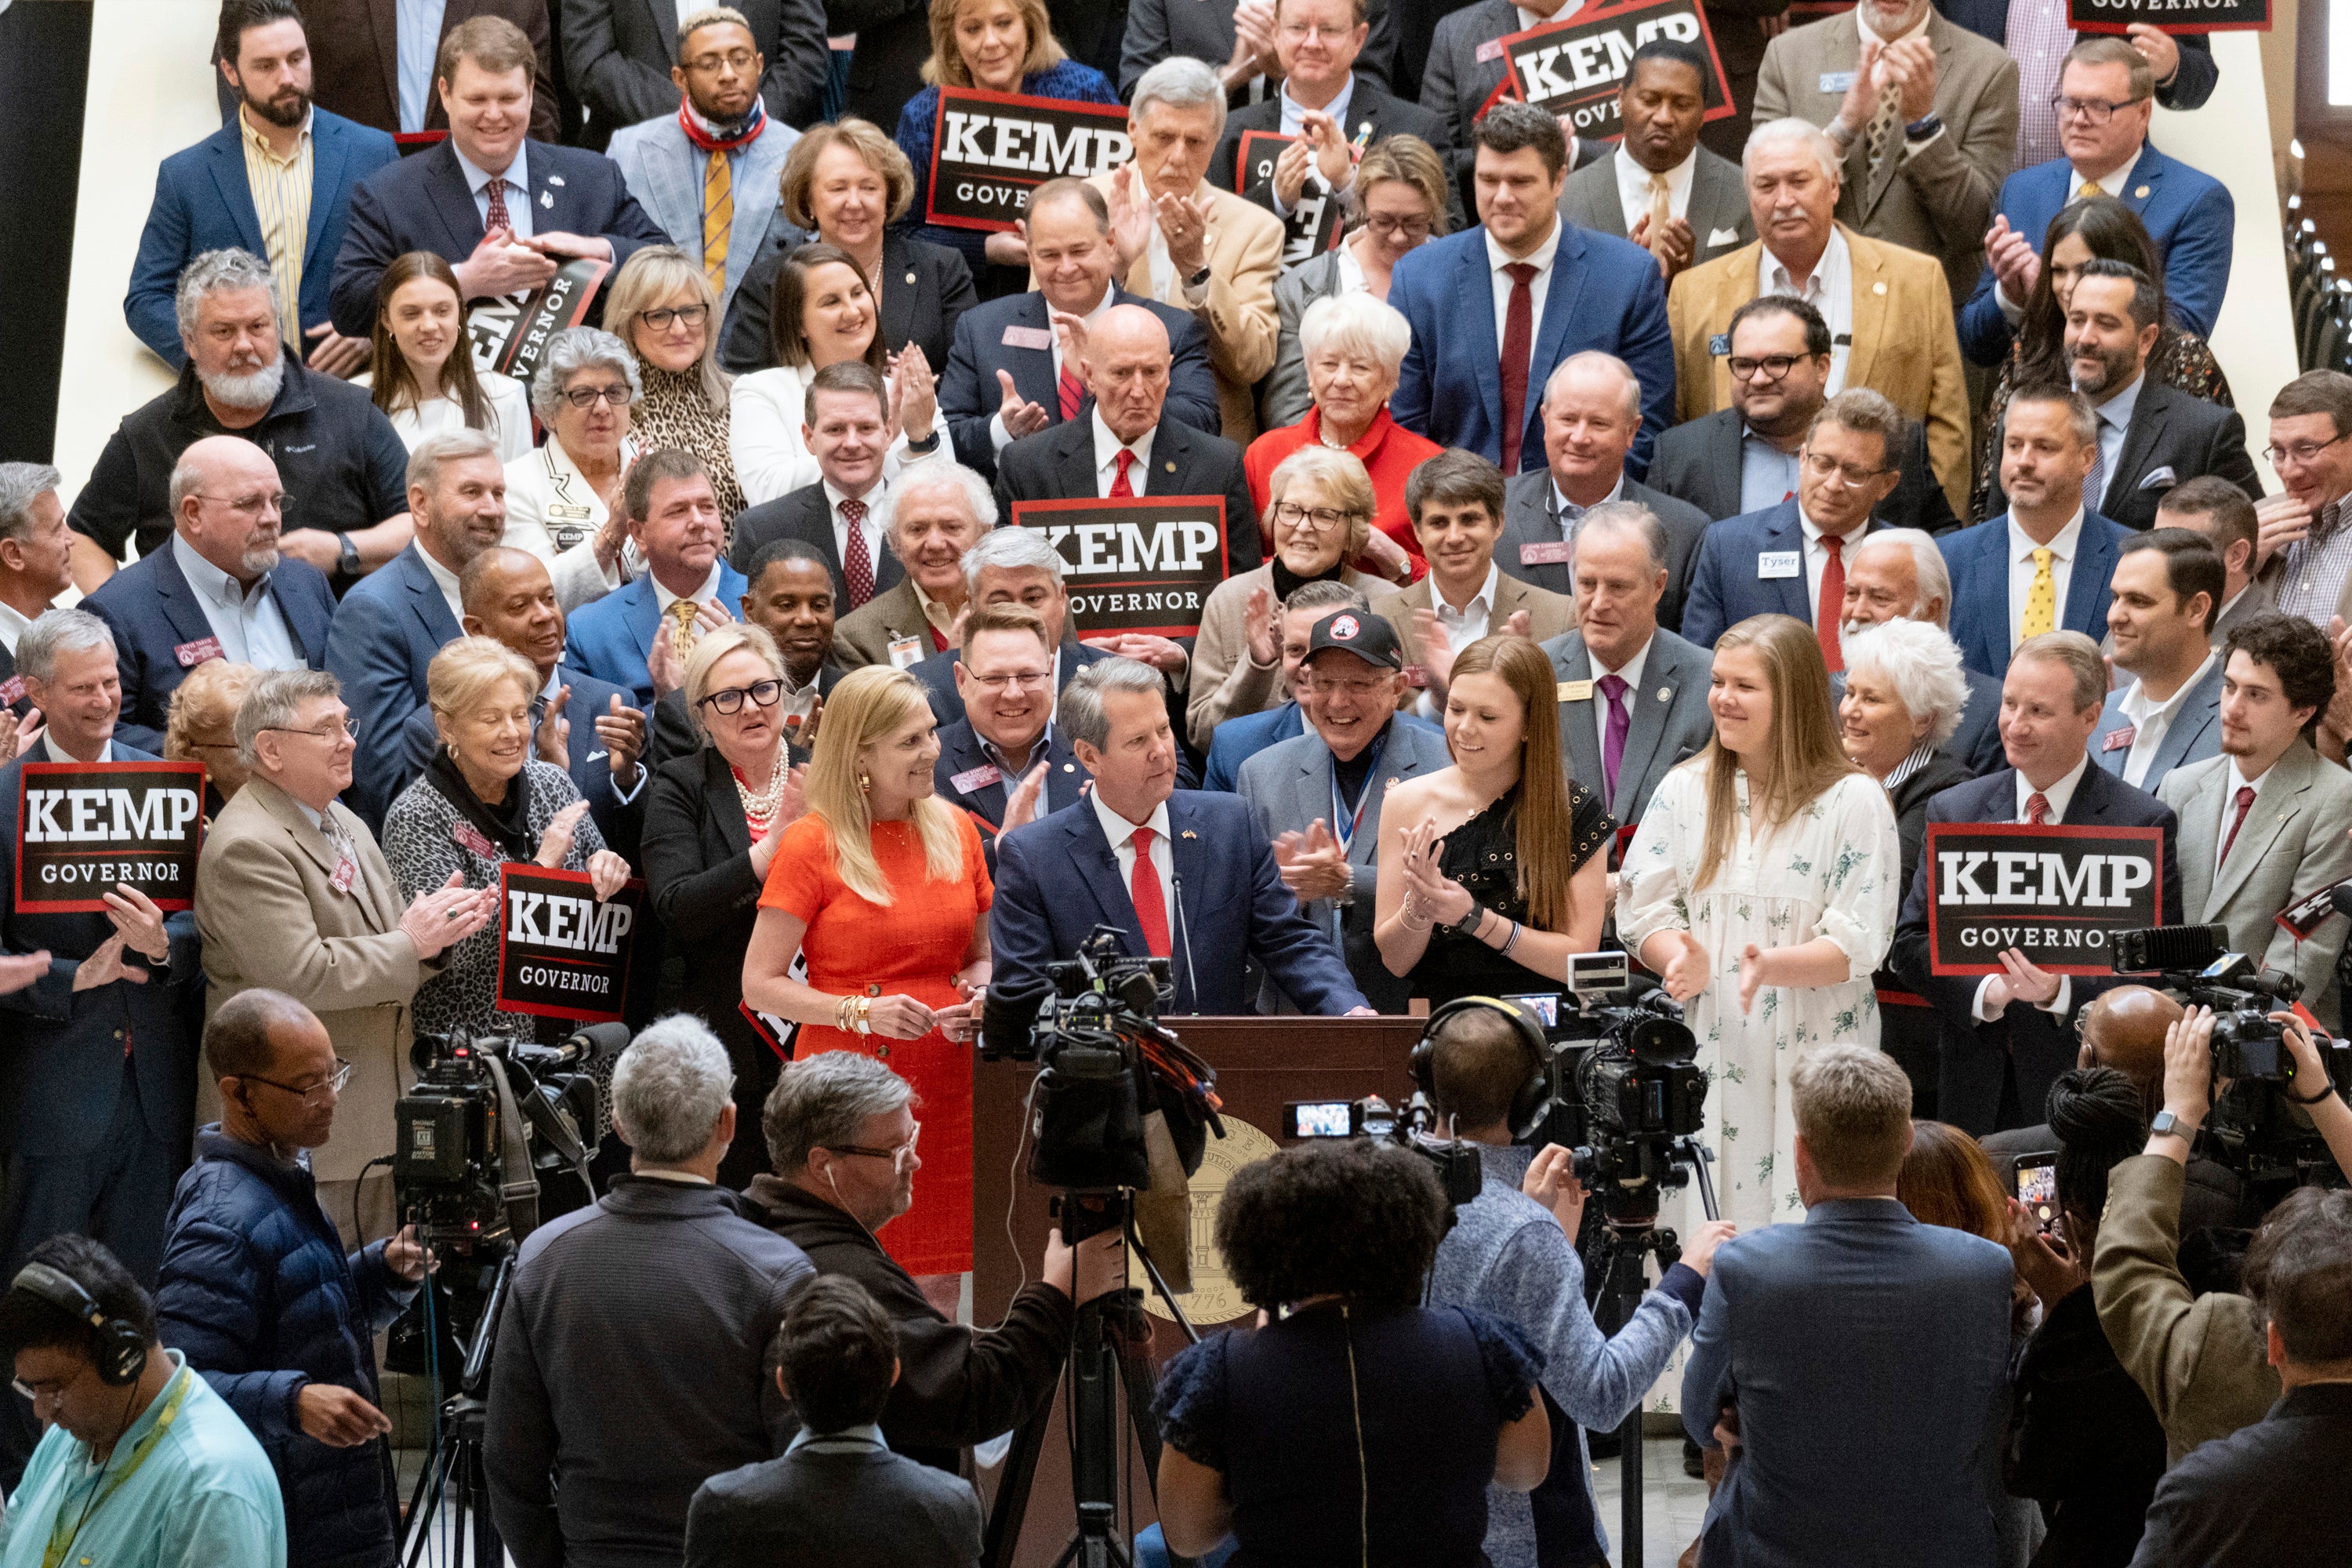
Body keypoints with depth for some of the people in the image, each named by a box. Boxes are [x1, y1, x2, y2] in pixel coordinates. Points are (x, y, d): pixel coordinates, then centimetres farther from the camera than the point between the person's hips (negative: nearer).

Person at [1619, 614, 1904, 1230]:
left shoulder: (1855, 801, -1)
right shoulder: (1684, 790, 11)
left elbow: (1858, 945, -6)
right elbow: (1643, 909, 8)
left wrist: (1774, 966, -23)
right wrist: (1686, 961, -13)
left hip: (1816, 1057, -3)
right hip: (1706, 1051, 3)